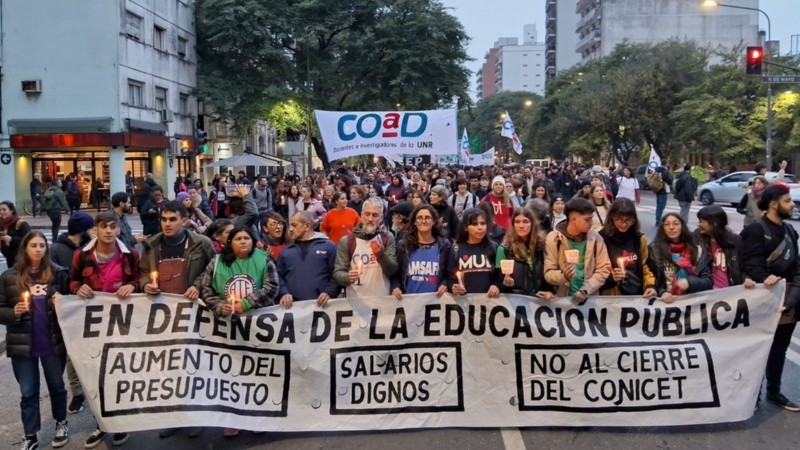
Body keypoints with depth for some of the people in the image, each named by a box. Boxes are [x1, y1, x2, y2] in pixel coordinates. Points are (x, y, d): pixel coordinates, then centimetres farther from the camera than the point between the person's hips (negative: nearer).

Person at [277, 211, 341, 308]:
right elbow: (278, 276, 13)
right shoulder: (286, 251, 18)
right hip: (293, 306, 2)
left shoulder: (328, 246, 7)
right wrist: (284, 293, -4)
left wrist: (329, 293, -13)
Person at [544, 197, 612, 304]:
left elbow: (603, 270, 2)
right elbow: (548, 273, -2)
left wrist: (585, 290, -10)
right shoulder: (553, 238, -2)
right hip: (562, 298, -1)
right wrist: (563, 275, -22)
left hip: (590, 298, 1)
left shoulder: (595, 237, 3)